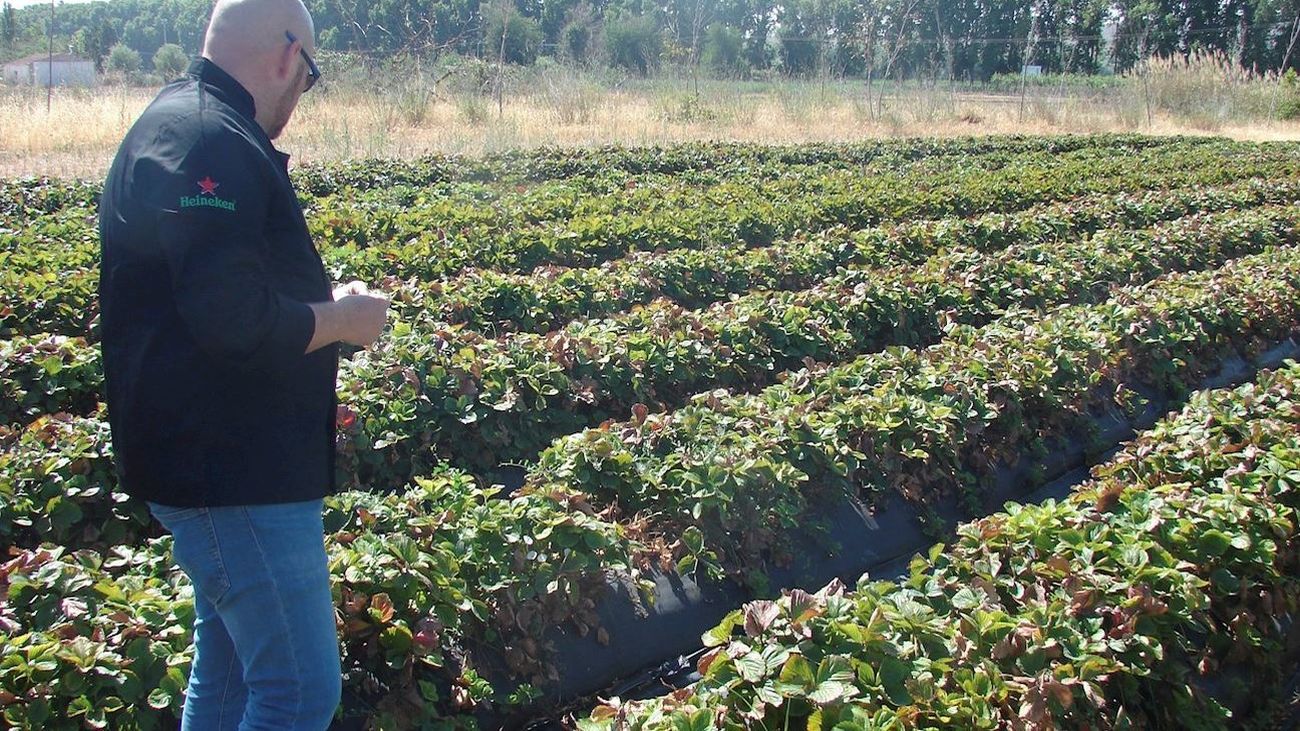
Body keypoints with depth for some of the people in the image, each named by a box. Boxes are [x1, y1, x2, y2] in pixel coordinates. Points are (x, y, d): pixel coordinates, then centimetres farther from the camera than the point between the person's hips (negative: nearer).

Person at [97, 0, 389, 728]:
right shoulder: (207, 144, -19)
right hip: (233, 469, -11)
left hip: (230, 457, 11)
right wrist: (342, 320, -11)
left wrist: (324, 304, 15)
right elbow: (235, 321, -28)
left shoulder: (179, 127, 16)